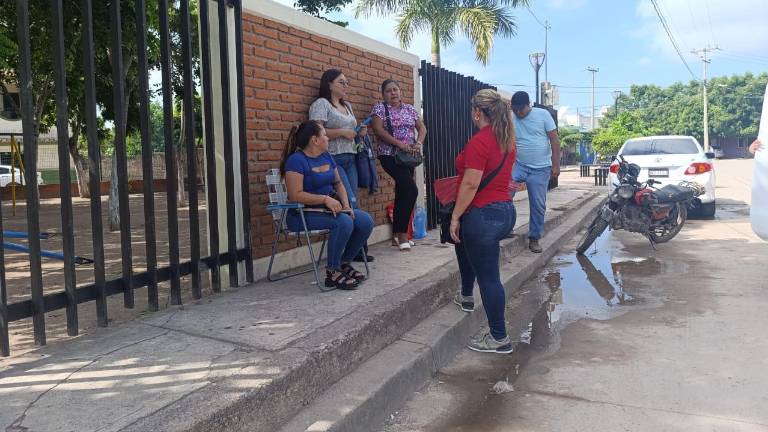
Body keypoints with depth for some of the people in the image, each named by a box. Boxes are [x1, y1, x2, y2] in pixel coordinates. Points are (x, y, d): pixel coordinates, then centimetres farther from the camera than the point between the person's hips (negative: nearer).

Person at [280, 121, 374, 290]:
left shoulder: (326, 156, 12)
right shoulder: (296, 160, -14)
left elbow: (338, 183, 16)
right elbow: (295, 195, -21)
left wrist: (346, 205, -2)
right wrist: (325, 199, -27)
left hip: (331, 208, 8)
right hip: (304, 214, -8)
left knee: (366, 221, -11)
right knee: (344, 222, -32)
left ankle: (344, 263, 7)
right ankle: (332, 272, -16)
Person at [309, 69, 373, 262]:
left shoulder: (347, 106, 23)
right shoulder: (321, 104, -3)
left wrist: (359, 132, 10)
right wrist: (342, 132, -14)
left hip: (350, 158, 8)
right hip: (333, 159, -8)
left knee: (352, 202, 4)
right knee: (349, 202, -15)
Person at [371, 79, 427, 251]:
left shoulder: (410, 109, 15)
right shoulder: (379, 108, 0)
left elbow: (422, 128, 13)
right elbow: (379, 130, -12)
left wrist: (418, 143, -8)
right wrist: (400, 144, -21)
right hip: (390, 156, -6)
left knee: (402, 193, 8)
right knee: (411, 189, -19)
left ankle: (396, 235, 18)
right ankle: (403, 234, -10)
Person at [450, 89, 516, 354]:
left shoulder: (479, 142, -19)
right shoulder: (507, 140, 9)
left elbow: (471, 184, -22)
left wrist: (455, 217, -15)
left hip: (483, 215, -10)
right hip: (505, 210, 10)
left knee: (488, 277, -1)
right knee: (464, 244, 33)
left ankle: (499, 339, 9)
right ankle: (466, 298, 44)